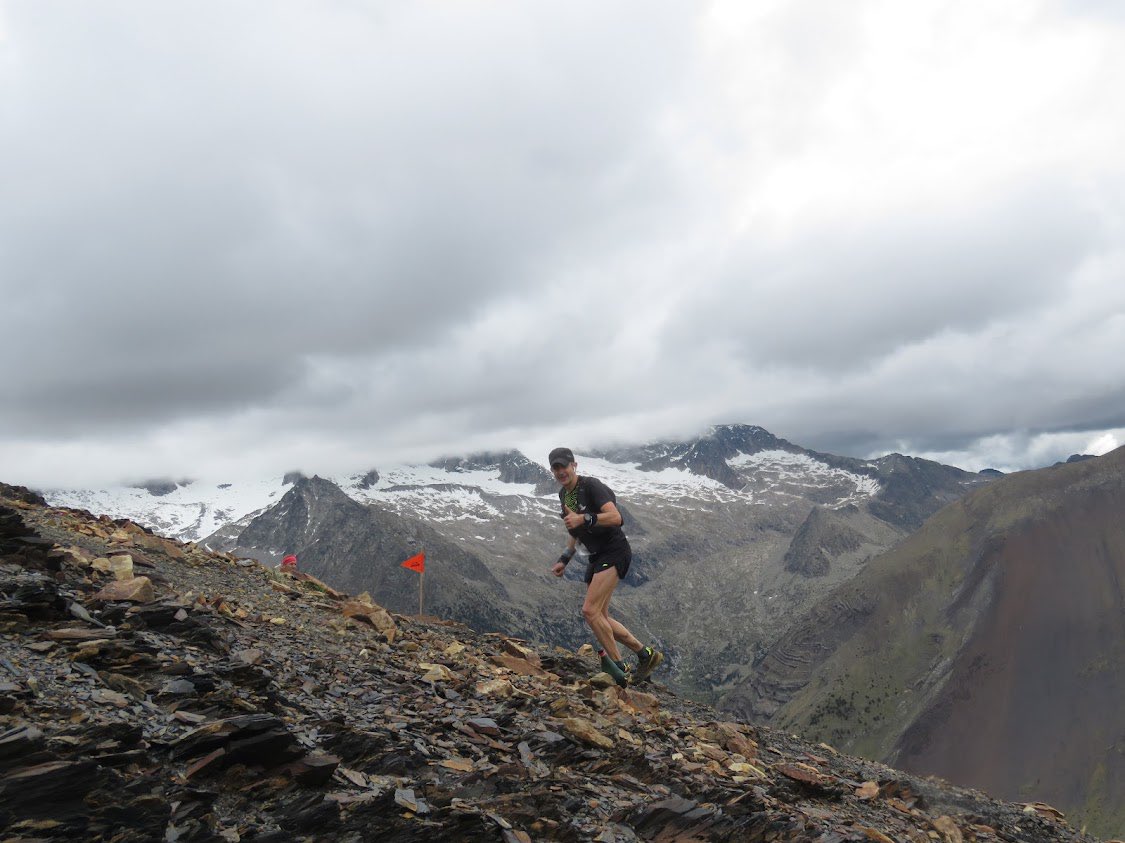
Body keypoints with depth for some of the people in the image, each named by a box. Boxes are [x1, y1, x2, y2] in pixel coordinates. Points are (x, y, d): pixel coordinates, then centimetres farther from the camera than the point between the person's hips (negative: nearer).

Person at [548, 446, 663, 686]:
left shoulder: (591, 486, -15)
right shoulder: (563, 494, 12)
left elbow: (615, 517, -28)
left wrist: (584, 519, -36)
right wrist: (564, 560, 14)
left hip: (614, 552, -10)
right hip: (596, 556, 10)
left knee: (590, 610, -18)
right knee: (600, 617, 9)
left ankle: (620, 670, -8)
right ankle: (646, 654, 21)